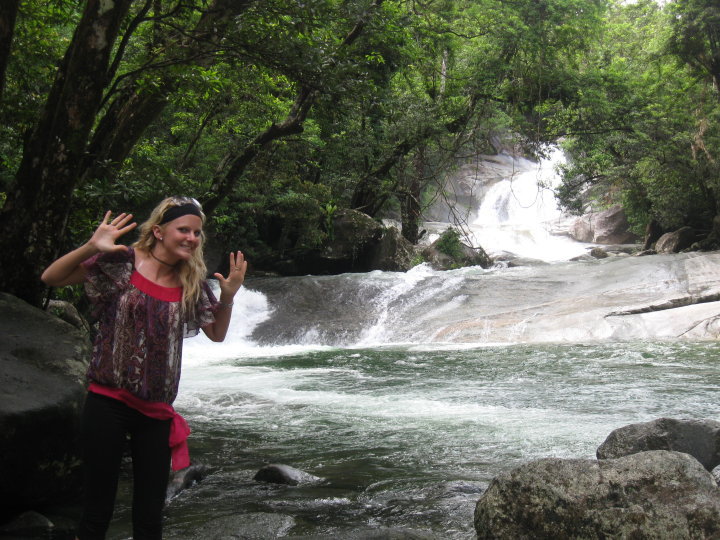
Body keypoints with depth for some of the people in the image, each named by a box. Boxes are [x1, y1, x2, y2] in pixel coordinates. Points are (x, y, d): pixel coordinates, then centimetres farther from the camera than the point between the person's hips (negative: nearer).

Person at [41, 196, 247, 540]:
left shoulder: (192, 285, 6)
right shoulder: (120, 263, -5)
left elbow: (217, 334, 14)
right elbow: (51, 278, -6)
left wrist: (228, 297, -4)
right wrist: (91, 249, -23)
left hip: (155, 411, 4)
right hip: (108, 403, -4)